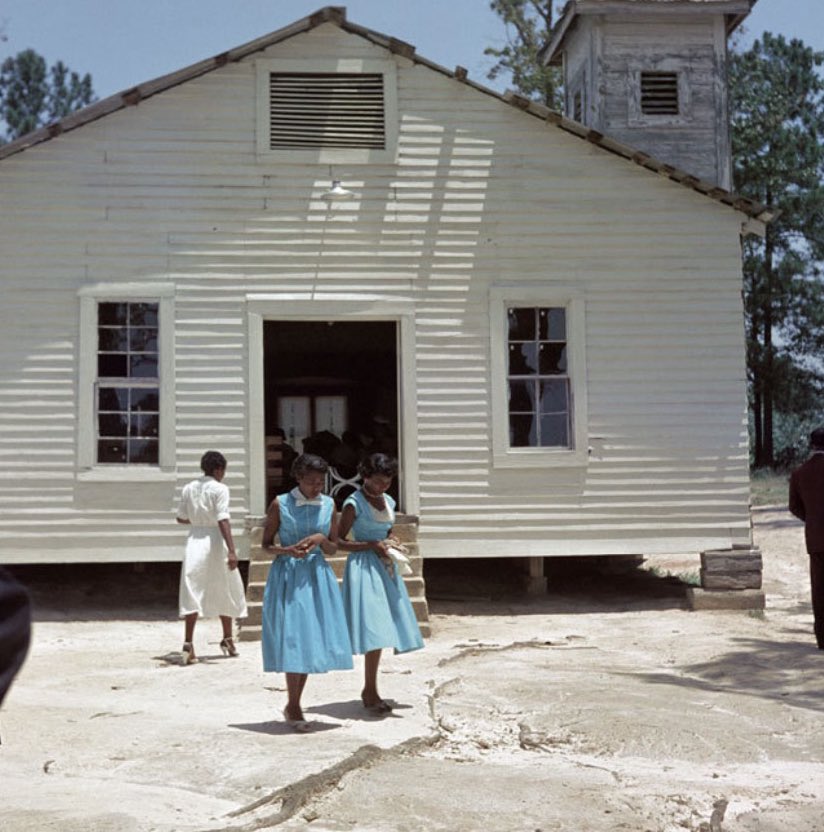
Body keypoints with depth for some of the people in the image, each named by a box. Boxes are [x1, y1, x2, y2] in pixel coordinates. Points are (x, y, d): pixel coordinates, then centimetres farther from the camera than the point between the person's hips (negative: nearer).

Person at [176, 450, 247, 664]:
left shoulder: (189, 488, 7)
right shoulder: (219, 489, -9)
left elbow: (181, 517, 14)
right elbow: (223, 520, -18)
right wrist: (231, 550, -22)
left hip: (194, 540, 4)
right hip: (214, 541, -4)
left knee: (192, 592, 1)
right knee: (225, 591, 14)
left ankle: (188, 643, -12)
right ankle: (227, 639, 26)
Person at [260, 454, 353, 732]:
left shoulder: (328, 505, 6)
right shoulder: (280, 504, -4)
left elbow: (333, 548, 12)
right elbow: (266, 544, 2)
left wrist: (321, 539, -10)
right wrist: (287, 550, -17)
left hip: (317, 576, 4)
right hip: (287, 576, -4)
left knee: (312, 639, 5)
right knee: (292, 638, -5)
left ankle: (292, 705, 20)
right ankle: (294, 707, 8)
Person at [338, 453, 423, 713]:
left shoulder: (388, 501, 13)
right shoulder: (354, 503, -8)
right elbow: (339, 542, -9)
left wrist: (390, 542, 5)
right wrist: (372, 545, -16)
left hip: (384, 568, 7)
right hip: (363, 568, -7)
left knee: (381, 631, 6)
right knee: (374, 630, -12)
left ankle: (368, 691, 15)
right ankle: (371, 692, -6)